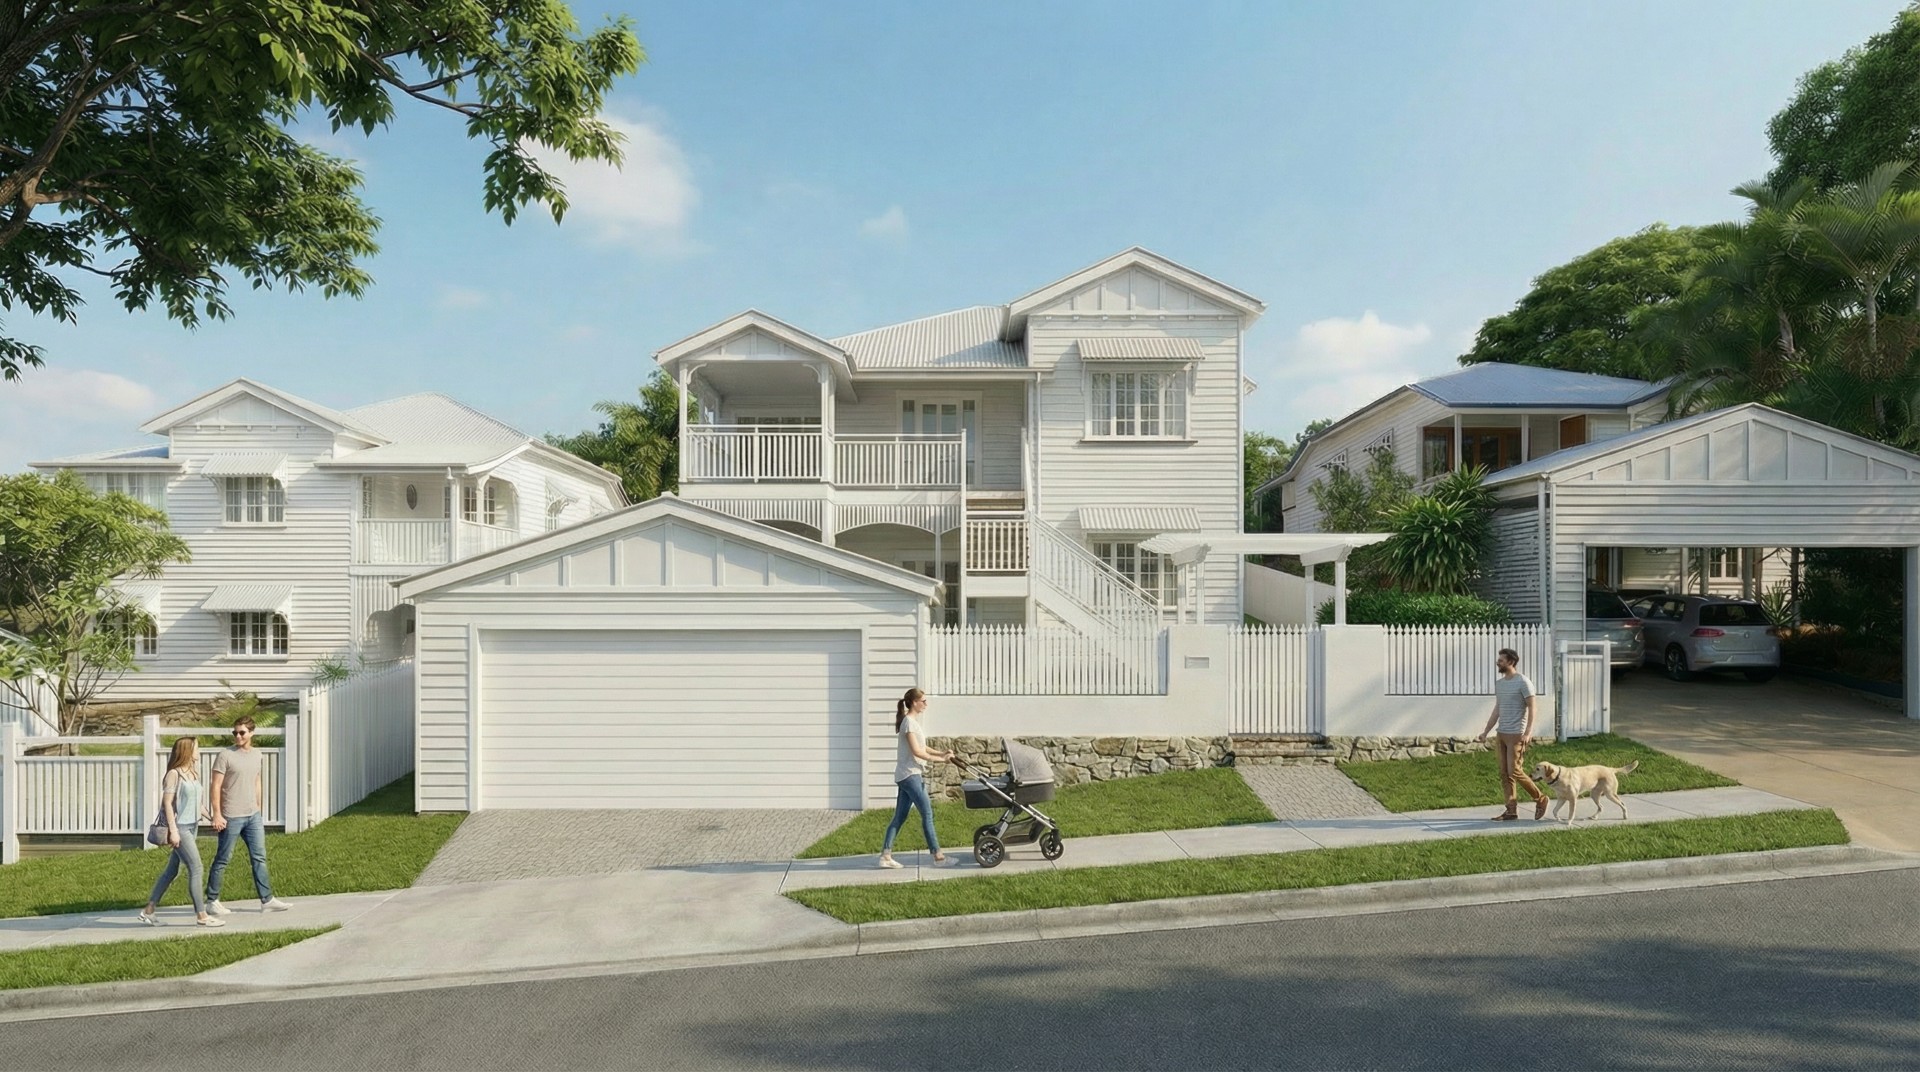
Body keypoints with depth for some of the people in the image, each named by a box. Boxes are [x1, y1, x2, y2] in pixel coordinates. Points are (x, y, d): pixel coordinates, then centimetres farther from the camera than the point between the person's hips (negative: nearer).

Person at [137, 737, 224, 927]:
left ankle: (148, 911, 24)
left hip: (192, 826, 8)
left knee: (172, 870, 13)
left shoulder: (193, 773, 11)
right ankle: (201, 915, -1)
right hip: (180, 827, -8)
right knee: (196, 868, -7)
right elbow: (167, 803, -14)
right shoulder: (174, 774, -12)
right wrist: (173, 830, -18)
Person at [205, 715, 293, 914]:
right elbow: (216, 787, -10)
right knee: (222, 859, 5)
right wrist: (217, 814, -15)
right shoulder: (225, 756, -9)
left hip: (253, 816, 6)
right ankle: (212, 901, 20)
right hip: (231, 817, -6)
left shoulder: (257, 755, 9)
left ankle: (267, 900, 10)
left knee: (259, 857, 7)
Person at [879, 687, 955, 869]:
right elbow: (917, 752, -19)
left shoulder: (913, 721, 17)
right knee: (927, 813, -5)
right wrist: (941, 759, -14)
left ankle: (886, 856, 9)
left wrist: (942, 753, 8)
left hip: (910, 775, 10)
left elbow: (922, 748, 19)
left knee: (900, 817, 8)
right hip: (910, 774, -10)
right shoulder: (909, 722, -14)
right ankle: (937, 854, 0)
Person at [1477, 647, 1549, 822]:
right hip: (1502, 733, 8)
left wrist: (1528, 732, -24)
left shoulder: (1523, 682, -9)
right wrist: (1486, 731, 15)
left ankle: (1540, 799, 13)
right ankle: (1511, 810, 10)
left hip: (1517, 734, -8)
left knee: (1514, 771, -8)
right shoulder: (1499, 683, 13)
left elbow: (1532, 708, -13)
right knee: (1504, 773, 6)